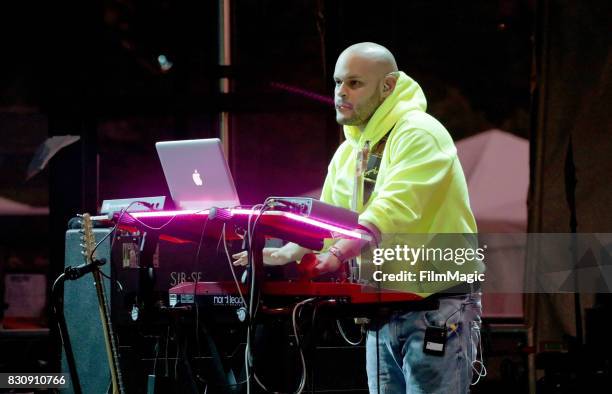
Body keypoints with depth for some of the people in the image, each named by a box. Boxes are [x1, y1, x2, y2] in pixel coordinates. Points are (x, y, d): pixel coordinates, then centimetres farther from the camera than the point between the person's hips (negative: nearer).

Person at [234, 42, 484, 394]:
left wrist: (337, 255, -39)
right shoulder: (348, 153, 15)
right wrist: (286, 254, -7)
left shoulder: (419, 134, -13)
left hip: (438, 307, -9)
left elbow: (393, 210, -27)